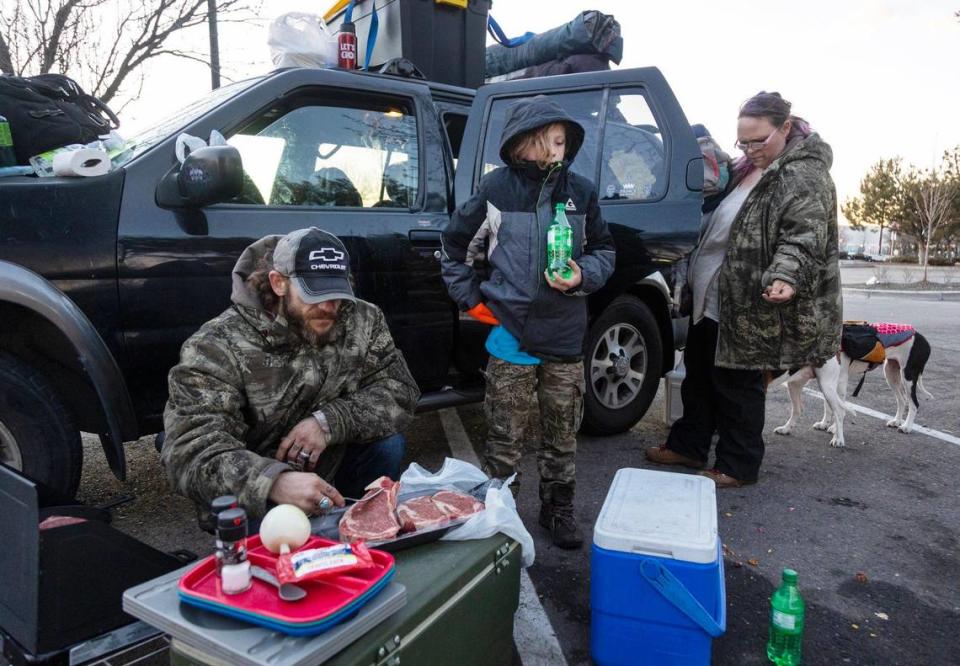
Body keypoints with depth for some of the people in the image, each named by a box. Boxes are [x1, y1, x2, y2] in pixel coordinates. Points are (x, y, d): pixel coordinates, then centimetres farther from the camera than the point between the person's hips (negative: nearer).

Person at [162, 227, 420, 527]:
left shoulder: (363, 321, -8)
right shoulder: (217, 346, -20)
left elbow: (400, 391, -9)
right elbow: (192, 452, -29)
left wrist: (330, 421, -27)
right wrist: (275, 482, -48)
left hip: (326, 477, 5)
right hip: (255, 500, -4)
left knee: (387, 442, -19)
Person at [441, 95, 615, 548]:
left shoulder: (580, 191, 2)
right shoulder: (497, 187, -3)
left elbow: (603, 251, 13)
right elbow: (456, 246, 9)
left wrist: (582, 278, -8)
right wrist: (471, 298, 2)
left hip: (565, 339, 2)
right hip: (511, 335, -2)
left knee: (562, 435, 14)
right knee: (505, 437, 8)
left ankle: (558, 510, 33)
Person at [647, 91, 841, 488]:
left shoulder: (803, 174, -14)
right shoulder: (749, 169, 14)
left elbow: (804, 235, -26)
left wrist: (785, 276, -41)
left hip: (750, 306, -9)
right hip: (713, 297, 10)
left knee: (736, 383, 2)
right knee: (699, 372, 17)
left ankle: (738, 466, 18)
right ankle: (688, 446, 32)